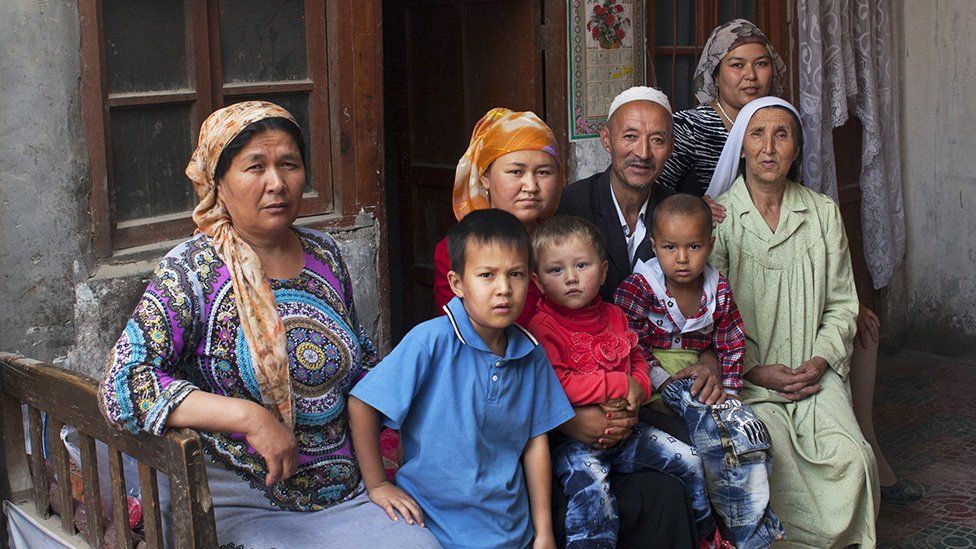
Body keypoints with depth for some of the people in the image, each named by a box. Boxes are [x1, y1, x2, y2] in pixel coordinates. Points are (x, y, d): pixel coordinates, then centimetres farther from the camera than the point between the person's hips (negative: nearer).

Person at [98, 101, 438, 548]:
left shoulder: (325, 255, 8)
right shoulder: (190, 272, -9)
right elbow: (122, 384, -21)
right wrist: (249, 417, -29)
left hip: (345, 495, 5)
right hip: (239, 508, -5)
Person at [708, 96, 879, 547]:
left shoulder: (823, 213, 12)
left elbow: (842, 304, 12)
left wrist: (821, 361, -5)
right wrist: (757, 371, -12)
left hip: (813, 372, 3)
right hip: (746, 378, -2)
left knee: (849, 457, -23)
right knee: (773, 454, -29)